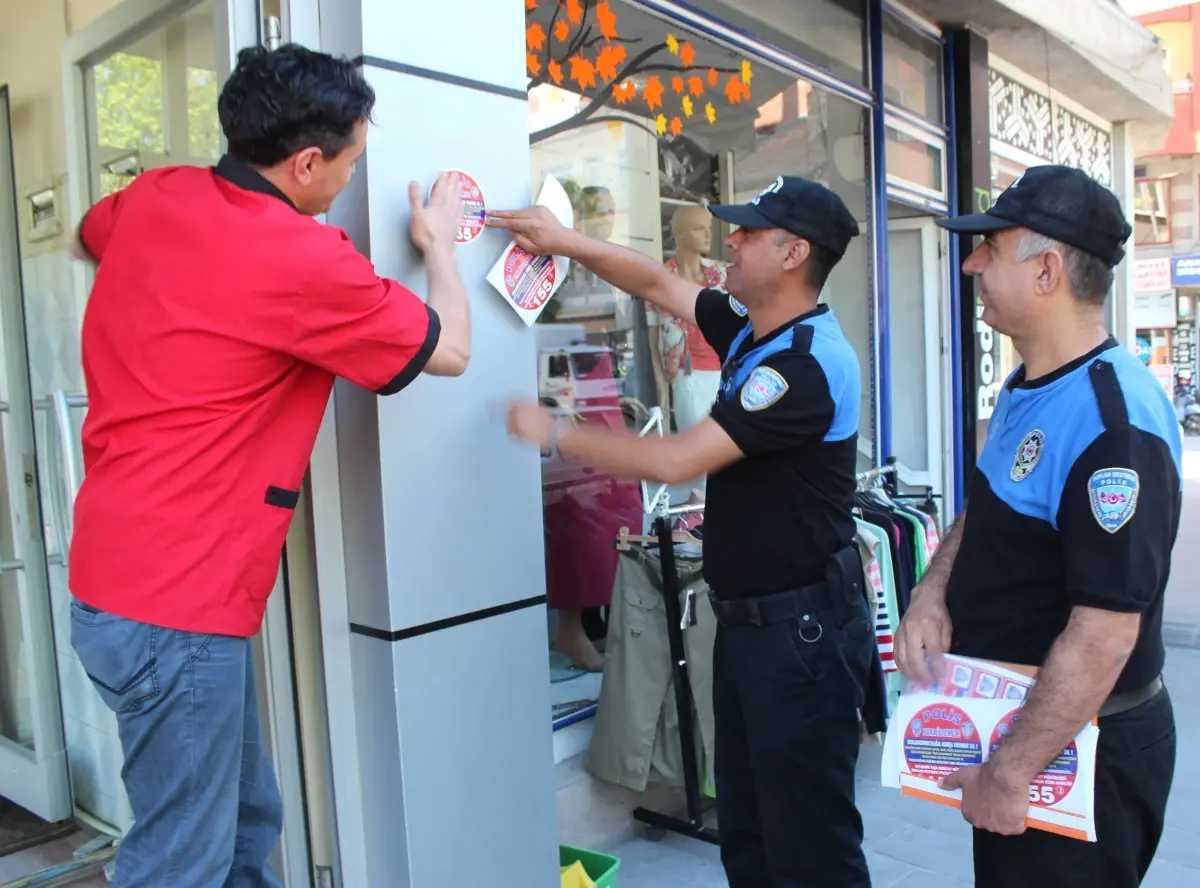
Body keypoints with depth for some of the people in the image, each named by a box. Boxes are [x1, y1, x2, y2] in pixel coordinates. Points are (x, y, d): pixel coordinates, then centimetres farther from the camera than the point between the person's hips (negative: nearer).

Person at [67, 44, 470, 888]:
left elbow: (87, 238, 30)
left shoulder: (152, 198, 4)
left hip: (118, 574, 9)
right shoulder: (303, 261, -19)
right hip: (177, 602, -9)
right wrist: (440, 241, 11)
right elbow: (450, 350, -4)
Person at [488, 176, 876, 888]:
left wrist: (556, 435, -14)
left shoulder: (808, 364, -22)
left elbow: (677, 461, -24)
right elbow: (656, 282, 19)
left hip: (803, 630, -9)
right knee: (746, 829, 20)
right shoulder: (750, 329, 6)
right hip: (747, 618, 9)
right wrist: (565, 241, 10)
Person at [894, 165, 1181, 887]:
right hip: (1010, 718, 9)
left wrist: (1010, 774, -23)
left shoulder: (1110, 421, -27)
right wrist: (933, 592, -4)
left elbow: (1104, 632, -29)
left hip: (1078, 748, -9)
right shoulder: (1027, 388, 4)